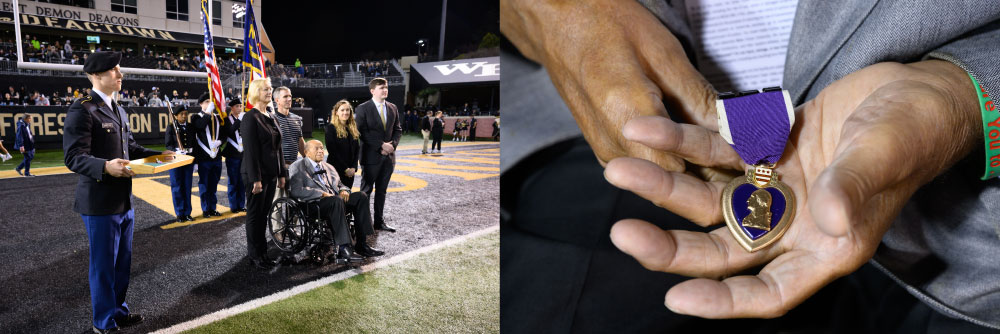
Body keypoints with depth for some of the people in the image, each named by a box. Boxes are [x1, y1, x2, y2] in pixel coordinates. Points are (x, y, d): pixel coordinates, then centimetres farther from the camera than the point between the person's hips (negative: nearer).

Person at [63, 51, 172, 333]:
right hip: (100, 203, -9)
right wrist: (105, 166, -37)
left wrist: (159, 155, 5)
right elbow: (74, 157, -20)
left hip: (124, 200, 9)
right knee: (103, 265, 5)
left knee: (122, 262, 20)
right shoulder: (82, 109, -15)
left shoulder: (118, 111, 14)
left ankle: (118, 311, 37)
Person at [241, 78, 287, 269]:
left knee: (264, 214, 13)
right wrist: (256, 179, -19)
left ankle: (262, 252, 22)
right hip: (256, 174, -7)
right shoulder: (250, 118, -12)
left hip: (271, 173, 7)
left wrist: (281, 174, 14)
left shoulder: (271, 117, 13)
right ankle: (254, 256, 13)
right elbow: (250, 150, -16)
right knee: (255, 214, 3)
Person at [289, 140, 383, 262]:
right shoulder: (297, 167, 6)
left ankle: (362, 244, -20)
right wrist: (322, 194, -18)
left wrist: (344, 190, 0)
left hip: (336, 200, 7)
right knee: (336, 201, -37)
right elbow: (296, 191, -9)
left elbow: (340, 184, 27)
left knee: (361, 196, -18)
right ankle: (343, 249, -41)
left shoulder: (329, 167, 28)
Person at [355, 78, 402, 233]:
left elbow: (397, 129, 13)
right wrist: (381, 146, -17)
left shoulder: (392, 108, 11)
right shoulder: (363, 108, -6)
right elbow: (362, 132, -12)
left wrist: (392, 145, -5)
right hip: (371, 155, -5)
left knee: (381, 190, 11)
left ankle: (379, 221, 19)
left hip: (388, 156, 5)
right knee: (366, 190, 1)